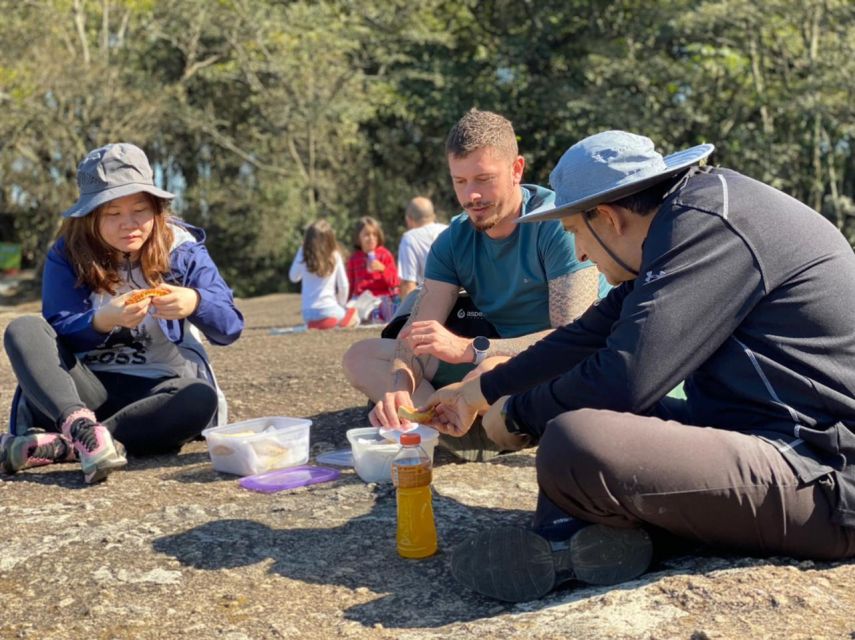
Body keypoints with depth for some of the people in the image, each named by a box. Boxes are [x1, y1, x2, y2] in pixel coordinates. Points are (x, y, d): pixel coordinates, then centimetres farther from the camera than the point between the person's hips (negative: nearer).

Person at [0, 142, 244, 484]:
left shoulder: (183, 250, -3)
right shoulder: (67, 256, -1)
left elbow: (230, 327, -8)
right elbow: (59, 335, -9)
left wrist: (195, 303, -31)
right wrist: (103, 321, -31)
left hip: (160, 389, -1)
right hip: (90, 388, 1)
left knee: (200, 399, -34)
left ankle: (61, 445, -33)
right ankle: (82, 427, -44)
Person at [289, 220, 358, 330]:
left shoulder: (302, 255, -4)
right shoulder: (335, 256, -6)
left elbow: (293, 277, 12)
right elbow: (343, 285, -2)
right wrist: (341, 305, 16)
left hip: (308, 314, 2)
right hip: (329, 311, -2)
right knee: (354, 319, 28)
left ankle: (314, 325, 2)